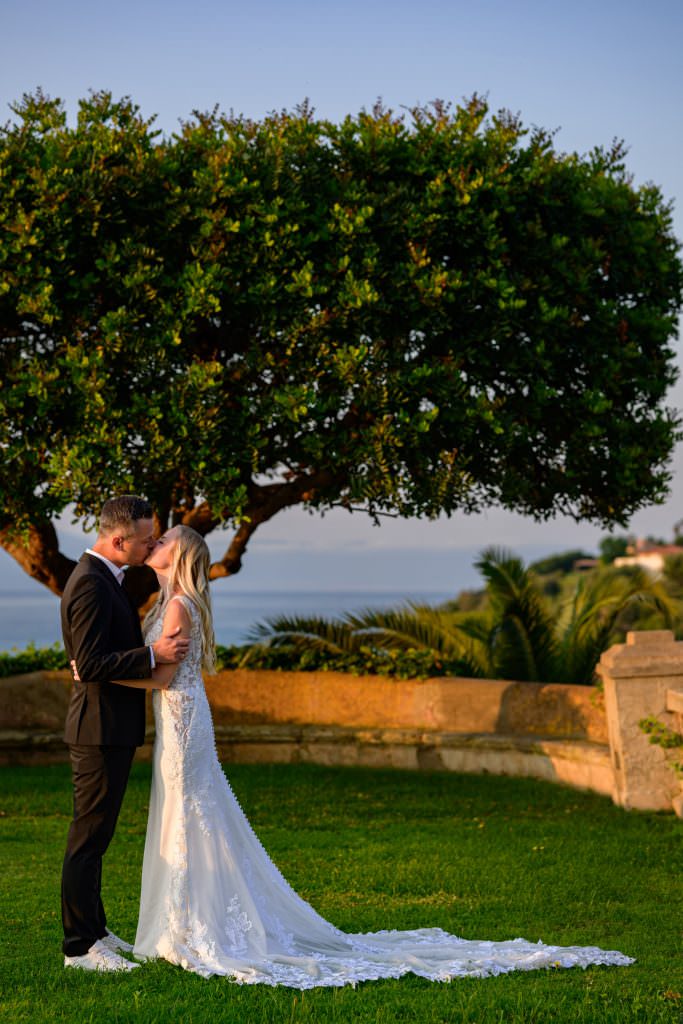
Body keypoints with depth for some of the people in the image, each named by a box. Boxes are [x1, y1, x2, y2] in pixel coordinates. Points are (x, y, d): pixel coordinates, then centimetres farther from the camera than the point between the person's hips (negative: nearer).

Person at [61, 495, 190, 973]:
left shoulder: (107, 577, 12)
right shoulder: (90, 584, -20)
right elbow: (91, 665, -24)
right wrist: (153, 655, -24)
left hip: (113, 728, 10)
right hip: (101, 729, -10)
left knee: (95, 835, 17)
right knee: (89, 837, -4)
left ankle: (93, 928, 27)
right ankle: (80, 947, 1)